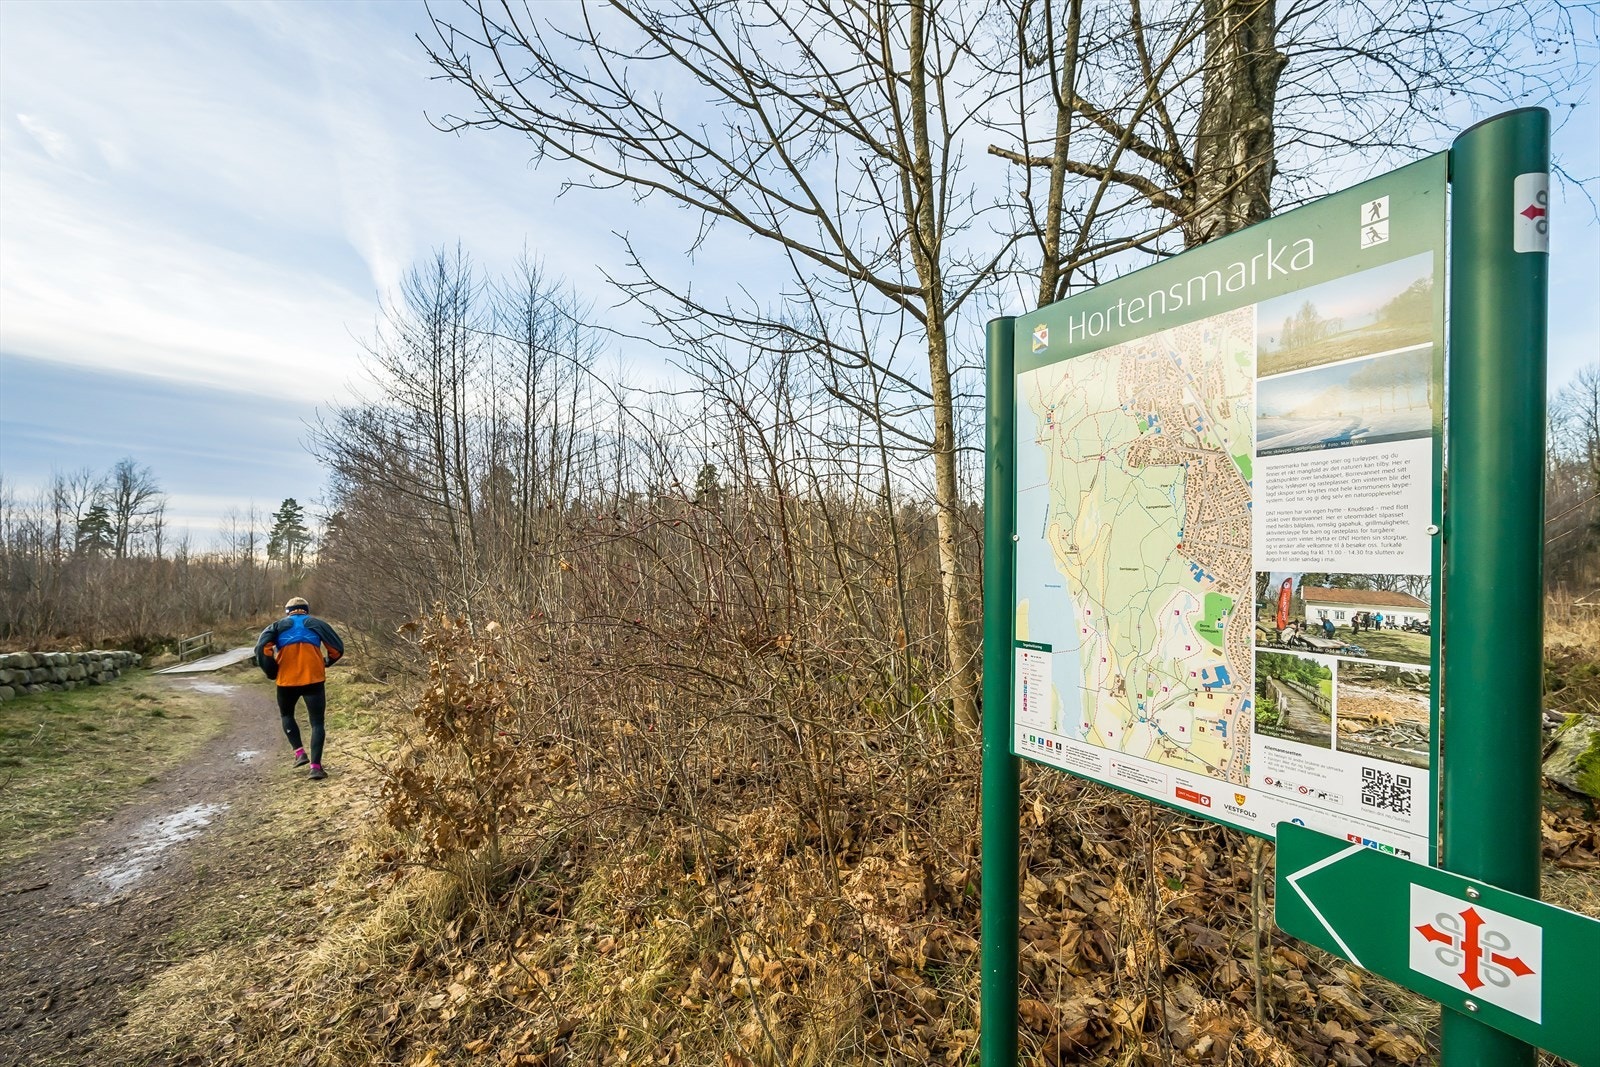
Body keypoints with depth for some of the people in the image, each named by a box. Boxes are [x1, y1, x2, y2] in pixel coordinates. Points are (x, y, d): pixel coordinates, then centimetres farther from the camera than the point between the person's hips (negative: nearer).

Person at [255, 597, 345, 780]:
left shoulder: (279, 626, 9)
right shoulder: (316, 624, 9)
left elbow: (262, 648, -7)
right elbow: (337, 648, 4)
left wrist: (272, 672, 4)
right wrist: (325, 663, 21)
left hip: (287, 680, 1)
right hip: (314, 679, -1)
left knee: (287, 715, 28)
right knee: (317, 723, 4)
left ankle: (299, 753, 15)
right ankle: (316, 766, -6)